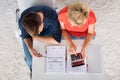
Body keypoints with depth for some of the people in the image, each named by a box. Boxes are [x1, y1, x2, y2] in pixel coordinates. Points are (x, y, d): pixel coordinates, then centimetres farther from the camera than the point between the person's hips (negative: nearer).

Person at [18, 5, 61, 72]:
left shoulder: (52, 16, -41)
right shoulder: (22, 21, -35)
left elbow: (56, 40, -36)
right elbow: (25, 36, -14)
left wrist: (35, 37, -32)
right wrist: (30, 48, -34)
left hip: (48, 31, 0)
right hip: (29, 33, 0)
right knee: (30, 61, -10)